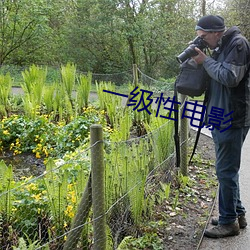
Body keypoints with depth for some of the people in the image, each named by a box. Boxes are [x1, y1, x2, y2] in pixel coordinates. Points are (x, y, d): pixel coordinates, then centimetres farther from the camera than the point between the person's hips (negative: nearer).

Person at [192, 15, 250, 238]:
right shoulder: (221, 48, 16)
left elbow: (230, 77, -22)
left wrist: (206, 61, -12)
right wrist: (203, 60, 4)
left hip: (232, 119, -10)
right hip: (222, 117, 10)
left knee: (226, 171, -4)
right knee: (227, 169, 16)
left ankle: (229, 222, 8)